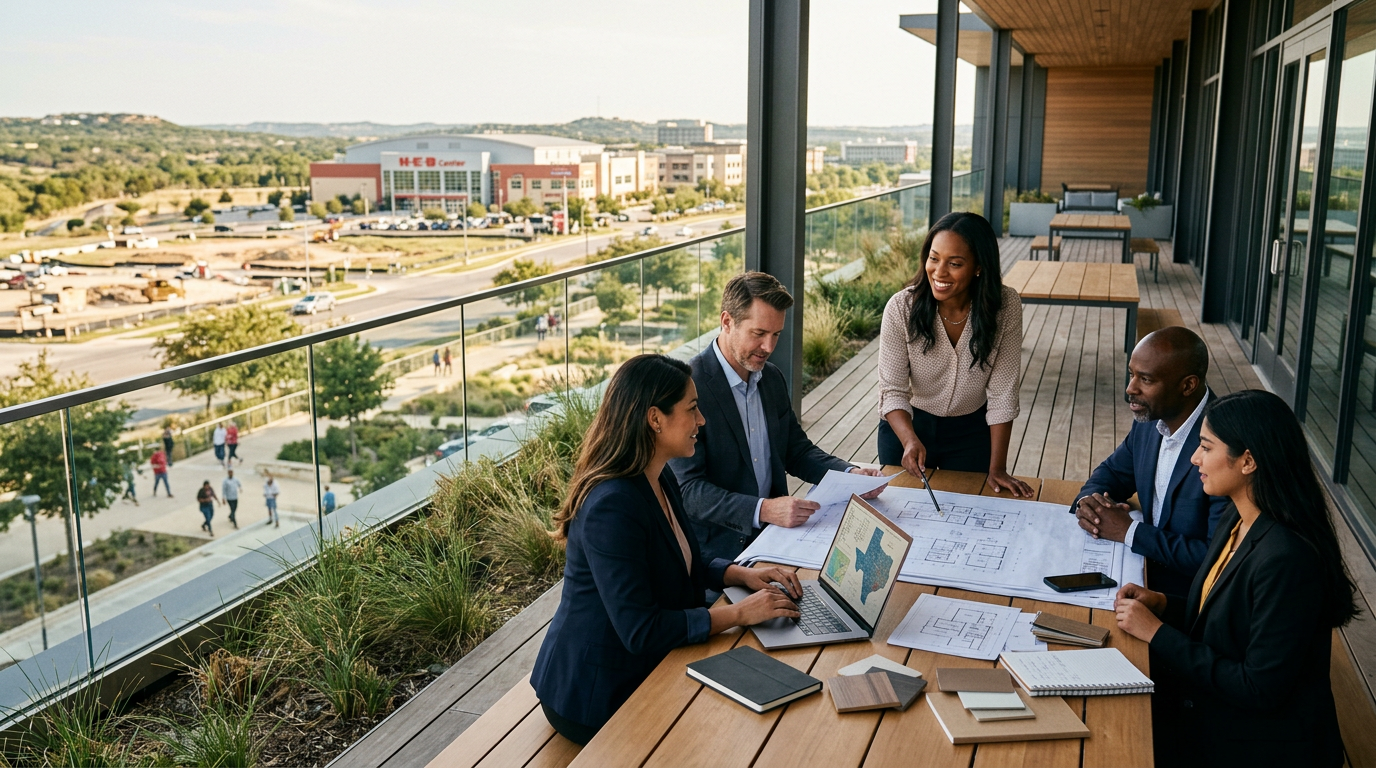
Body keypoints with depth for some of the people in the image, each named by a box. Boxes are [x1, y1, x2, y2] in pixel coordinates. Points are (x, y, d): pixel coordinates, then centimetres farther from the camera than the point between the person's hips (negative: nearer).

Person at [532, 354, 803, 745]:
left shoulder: (660, 479, 2)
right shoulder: (612, 507, -29)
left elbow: (684, 564, 17)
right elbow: (640, 631, -30)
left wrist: (743, 574, -1)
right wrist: (739, 613, -24)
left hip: (643, 669, 9)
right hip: (594, 695, -9)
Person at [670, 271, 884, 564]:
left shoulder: (772, 378, 9)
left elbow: (796, 450, 18)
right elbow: (688, 489, -20)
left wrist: (851, 474, -1)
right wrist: (763, 510, -31)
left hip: (773, 532, 7)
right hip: (718, 547, -7)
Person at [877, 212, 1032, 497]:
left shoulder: (1005, 306, -21)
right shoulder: (901, 307, -23)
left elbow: (1003, 392, -17)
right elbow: (892, 390, -20)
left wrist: (997, 468, -18)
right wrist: (910, 440, -39)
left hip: (972, 432, 0)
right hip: (906, 427, 0)